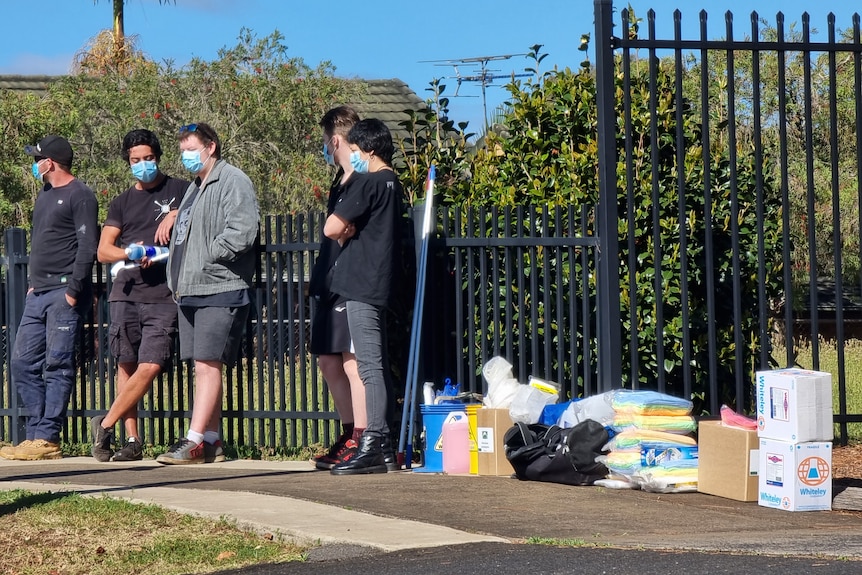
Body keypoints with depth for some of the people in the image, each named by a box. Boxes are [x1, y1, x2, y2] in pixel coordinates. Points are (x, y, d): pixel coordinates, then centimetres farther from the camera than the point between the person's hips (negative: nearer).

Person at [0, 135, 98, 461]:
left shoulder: (80, 196, -7)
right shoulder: (44, 196, 20)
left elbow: (87, 247, -14)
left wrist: (73, 290, -19)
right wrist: (34, 283, 16)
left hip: (64, 293, -9)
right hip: (39, 294, 9)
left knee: (57, 366, -8)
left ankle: (47, 439, -9)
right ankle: (37, 434, 8)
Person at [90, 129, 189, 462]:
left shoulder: (181, 191, 9)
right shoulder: (122, 203, 17)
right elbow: (103, 251, 11)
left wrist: (176, 216, -9)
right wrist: (129, 253, -9)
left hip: (164, 296, -3)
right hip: (127, 292, 3)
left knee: (150, 367, -14)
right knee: (126, 366, 1)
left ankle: (106, 425, -2)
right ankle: (132, 440, 6)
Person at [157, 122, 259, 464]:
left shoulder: (233, 181, -7)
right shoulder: (195, 187, 24)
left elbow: (243, 230, -20)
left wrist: (207, 257, -14)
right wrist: (177, 279, 17)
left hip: (220, 291, -10)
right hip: (191, 292, 10)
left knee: (207, 364, -13)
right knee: (203, 367, 9)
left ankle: (195, 442, -17)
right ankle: (212, 443, 12)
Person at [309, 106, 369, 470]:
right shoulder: (340, 182, 18)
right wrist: (319, 280, 21)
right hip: (330, 286, 11)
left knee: (352, 362, -10)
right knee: (329, 361, 12)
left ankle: (360, 441, -8)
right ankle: (349, 436, 19)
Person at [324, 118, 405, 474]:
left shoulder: (369, 183, -13)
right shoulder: (393, 185, 17)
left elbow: (332, 228, -17)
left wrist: (345, 234, 4)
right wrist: (351, 233, 5)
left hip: (362, 286, -10)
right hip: (379, 285, 10)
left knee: (370, 365, -11)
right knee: (376, 365, 12)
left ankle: (373, 447, -14)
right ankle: (383, 445, 14)